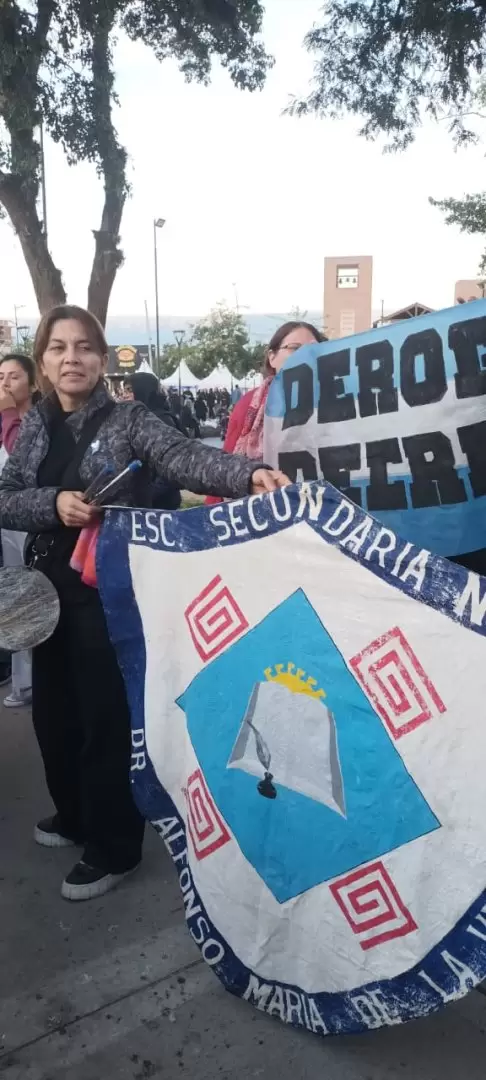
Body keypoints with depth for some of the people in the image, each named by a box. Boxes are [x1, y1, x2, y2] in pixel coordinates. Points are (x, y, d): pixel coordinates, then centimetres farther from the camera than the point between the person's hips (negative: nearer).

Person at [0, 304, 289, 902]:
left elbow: (183, 457, -24)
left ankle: (113, 845, 18)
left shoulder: (127, 418, -7)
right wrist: (54, 502, -18)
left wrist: (248, 475, -42)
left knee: (106, 713, 0)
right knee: (53, 706, 14)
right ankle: (75, 813, 38)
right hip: (49, 586, 6)